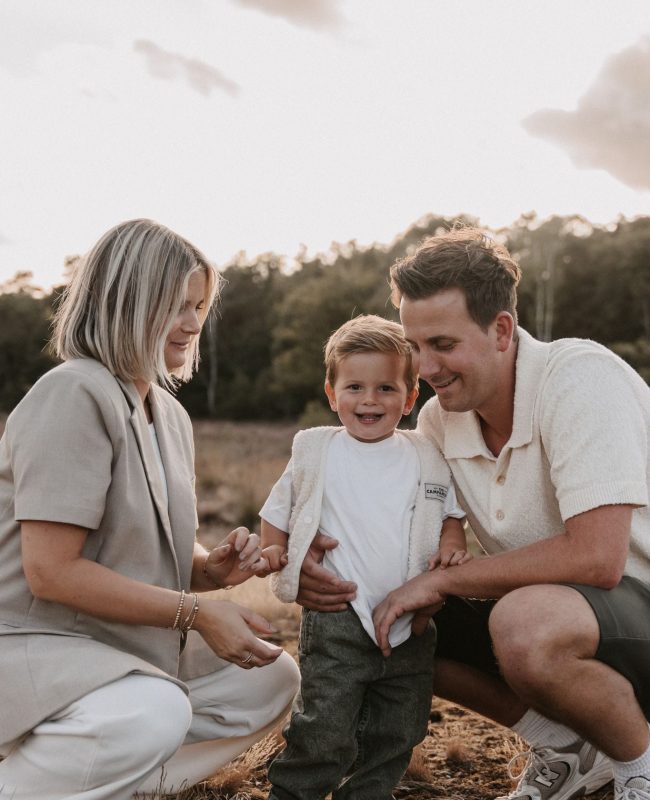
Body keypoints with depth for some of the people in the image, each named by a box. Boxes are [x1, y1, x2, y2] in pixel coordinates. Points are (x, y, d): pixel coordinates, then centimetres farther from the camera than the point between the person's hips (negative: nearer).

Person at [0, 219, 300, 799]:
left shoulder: (172, 415, 8)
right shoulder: (76, 394, -19)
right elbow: (51, 571, -25)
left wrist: (213, 567, -9)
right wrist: (196, 611, -22)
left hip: (118, 644, 9)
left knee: (272, 679, 5)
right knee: (154, 710, -35)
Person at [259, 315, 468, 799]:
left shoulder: (428, 459, 4)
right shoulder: (315, 454, 0)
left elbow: (452, 510, 16)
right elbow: (278, 511, 12)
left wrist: (453, 543, -4)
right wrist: (274, 553, -5)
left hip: (411, 622, 3)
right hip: (337, 619, -3)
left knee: (397, 733, 14)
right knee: (325, 733, -5)